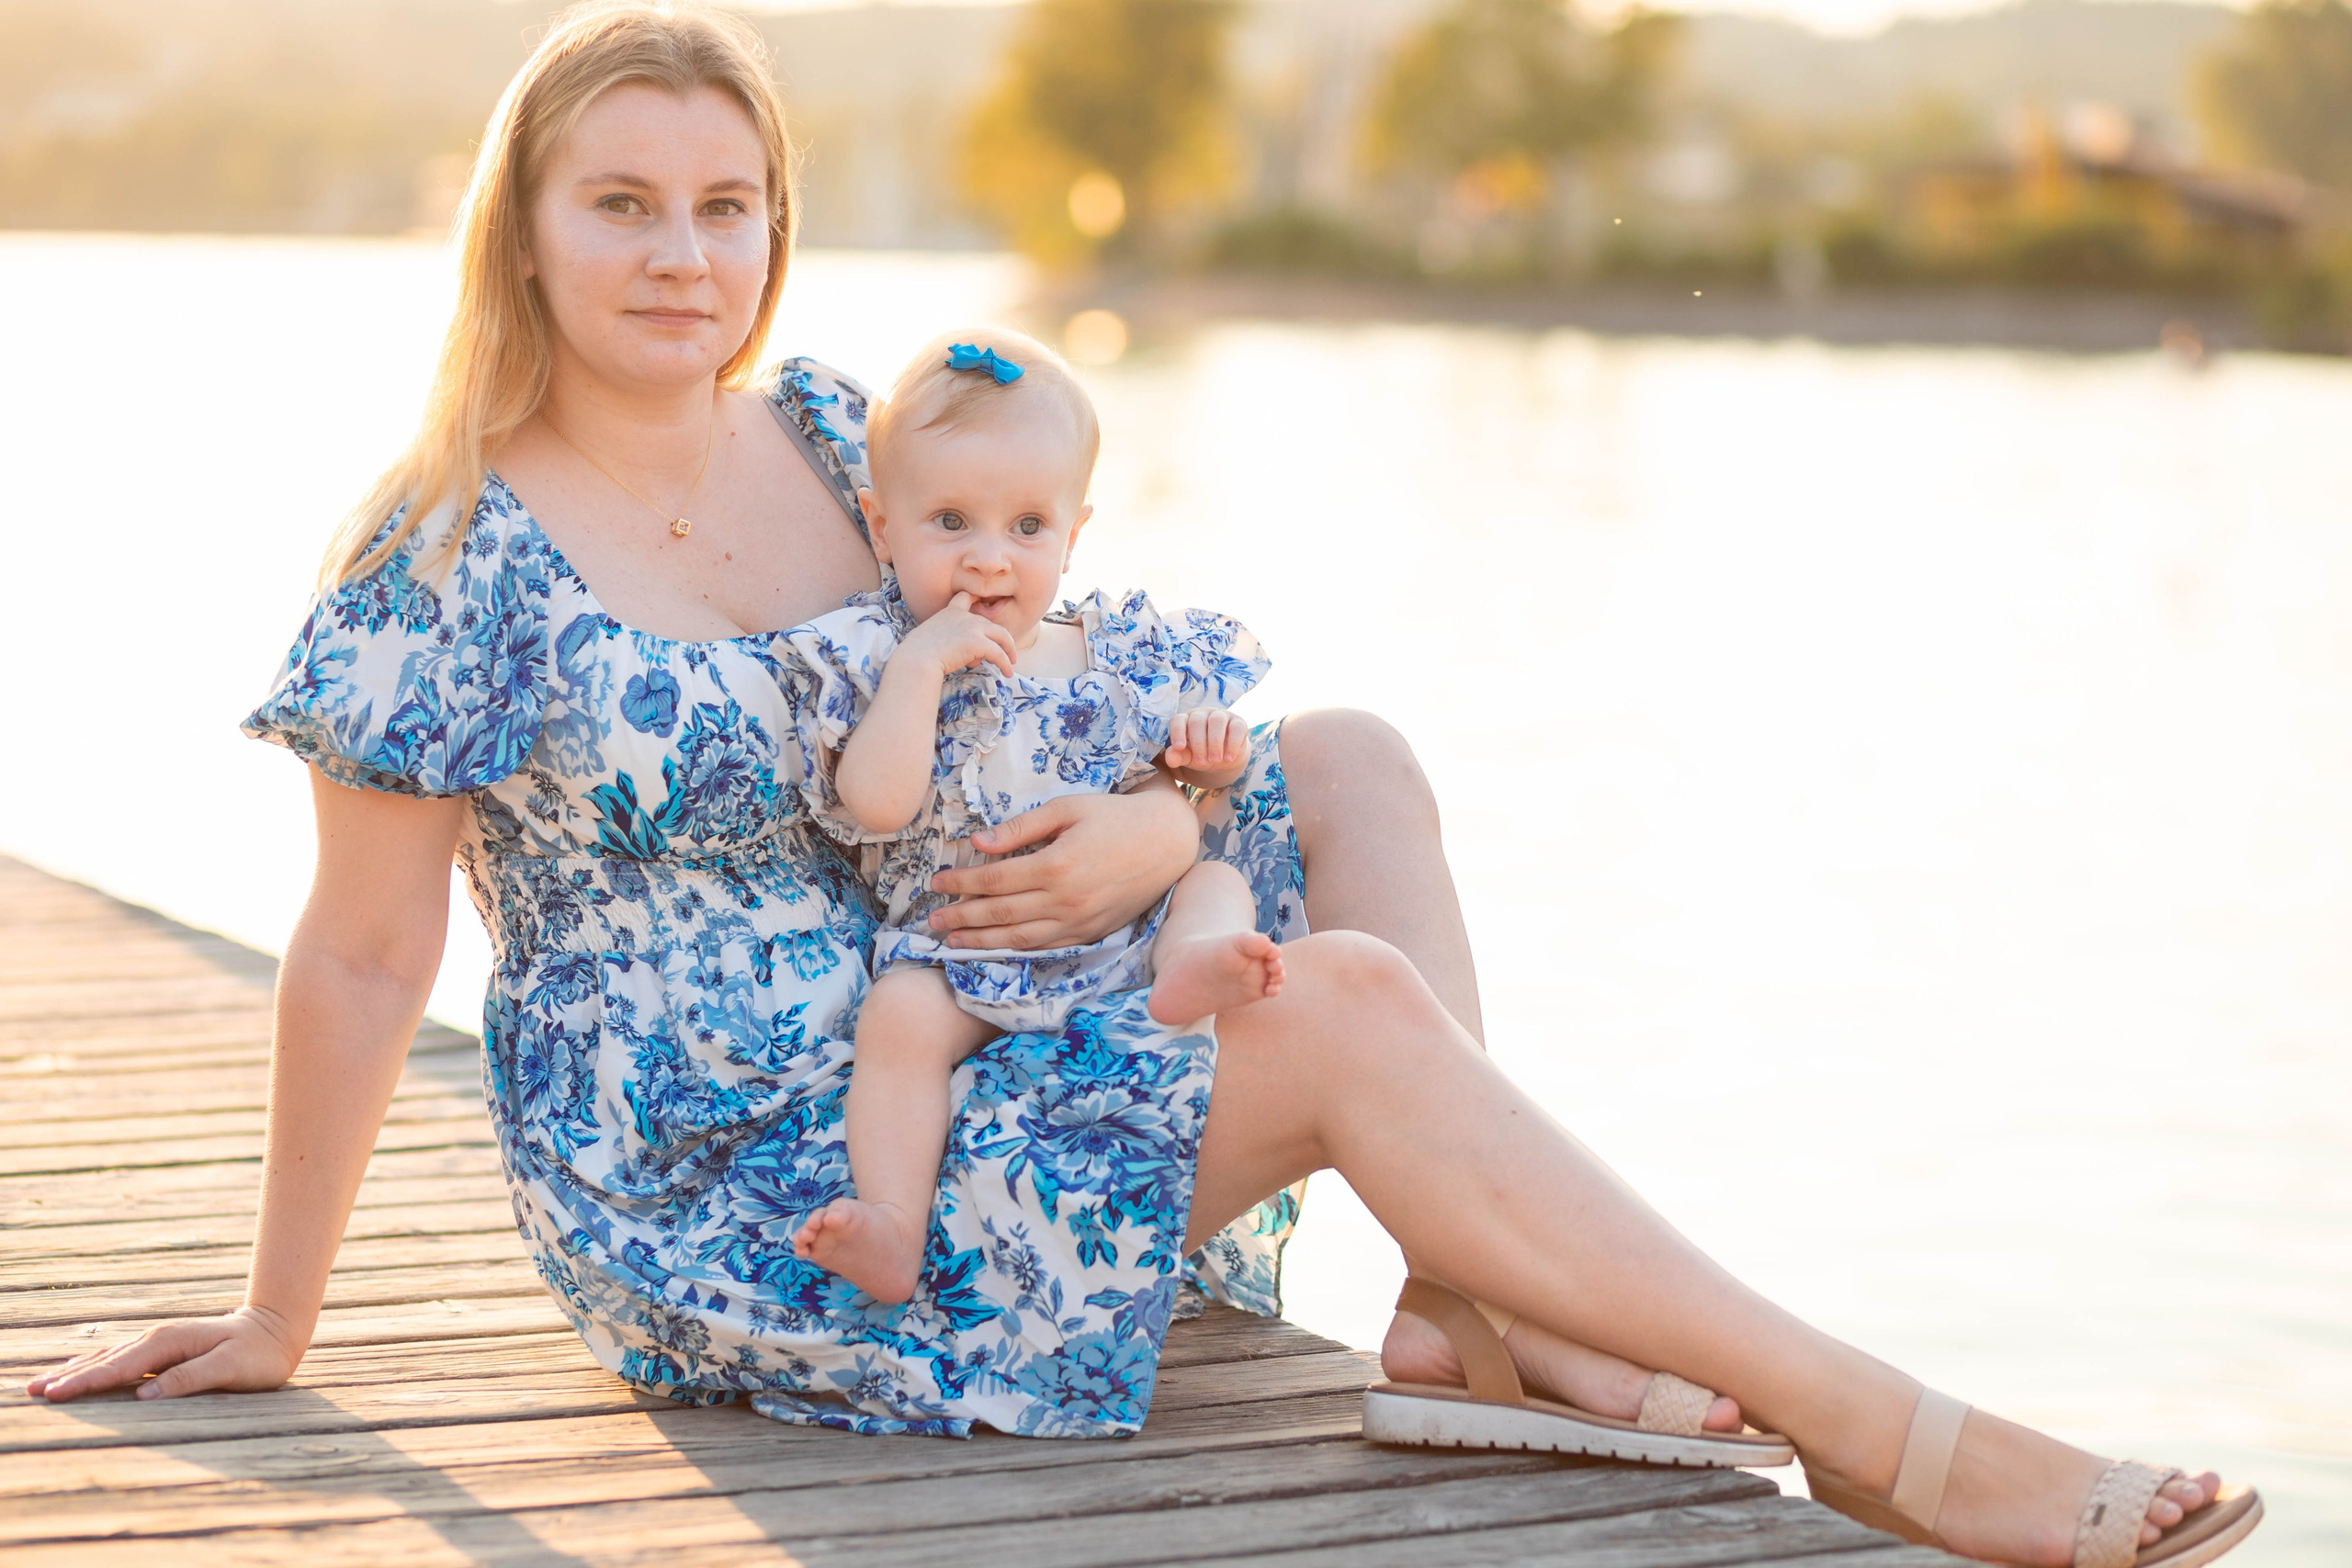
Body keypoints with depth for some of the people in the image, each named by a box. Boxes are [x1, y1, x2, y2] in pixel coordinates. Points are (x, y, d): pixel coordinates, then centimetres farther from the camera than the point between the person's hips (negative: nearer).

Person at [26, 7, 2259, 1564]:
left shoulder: (837, 444, 4)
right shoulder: (452, 570, -14)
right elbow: (360, 968, -10)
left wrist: (1159, 827, -15)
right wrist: (275, 1331, -5)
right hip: (716, 1194, -8)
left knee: (1355, 767, 0)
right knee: (1357, 1006, -22)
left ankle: (1477, 1319, -12)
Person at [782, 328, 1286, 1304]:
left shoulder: (1126, 650, 10)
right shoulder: (873, 657, 0)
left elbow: (1197, 780, 23)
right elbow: (874, 805, -17)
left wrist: (1213, 754, -2)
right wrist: (922, 665, -21)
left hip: (1126, 916, 4)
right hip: (960, 949, -4)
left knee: (1217, 881, -16)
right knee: (899, 1016, -29)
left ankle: (1190, 970, -48)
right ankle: (892, 1229, -35)